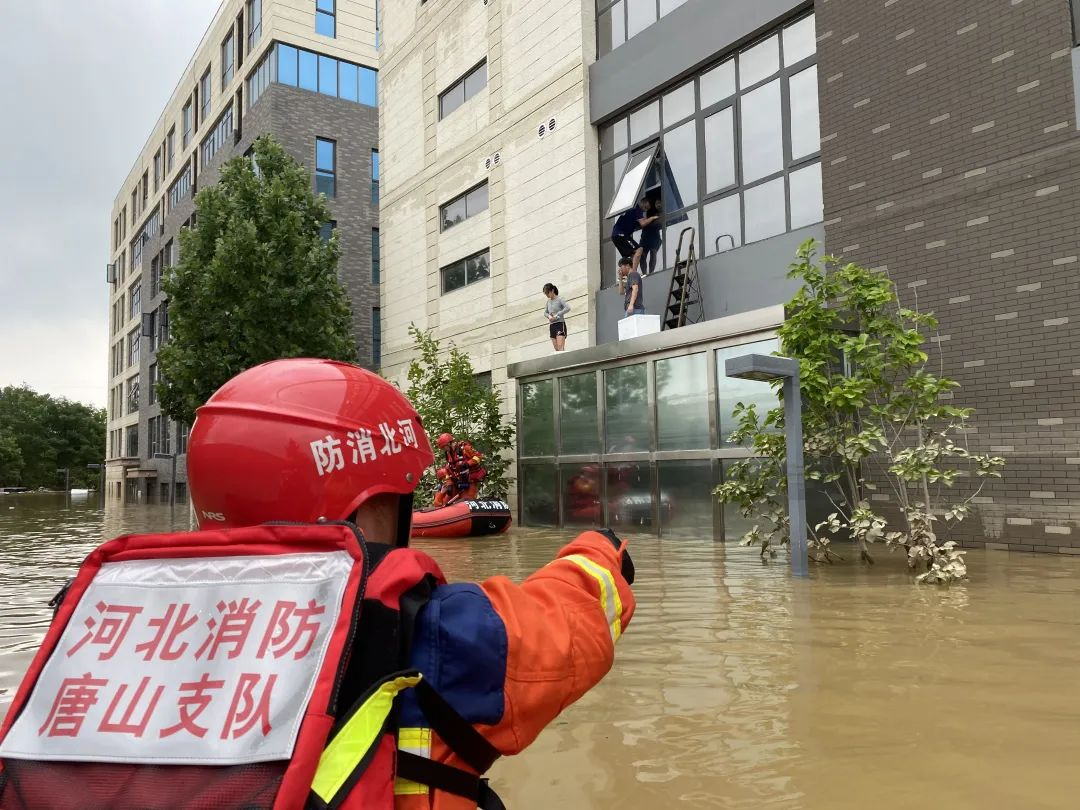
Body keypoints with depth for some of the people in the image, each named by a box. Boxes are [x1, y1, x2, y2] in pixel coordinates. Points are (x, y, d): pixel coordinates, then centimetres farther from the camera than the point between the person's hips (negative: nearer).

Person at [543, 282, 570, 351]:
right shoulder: (548, 301, 14)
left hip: (560, 324, -7)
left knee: (560, 348, -17)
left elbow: (567, 308, -19)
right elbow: (545, 312, 19)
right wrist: (549, 316, -4)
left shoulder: (559, 299, -6)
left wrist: (557, 315, -21)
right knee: (556, 349, 2)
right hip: (552, 325, 7)